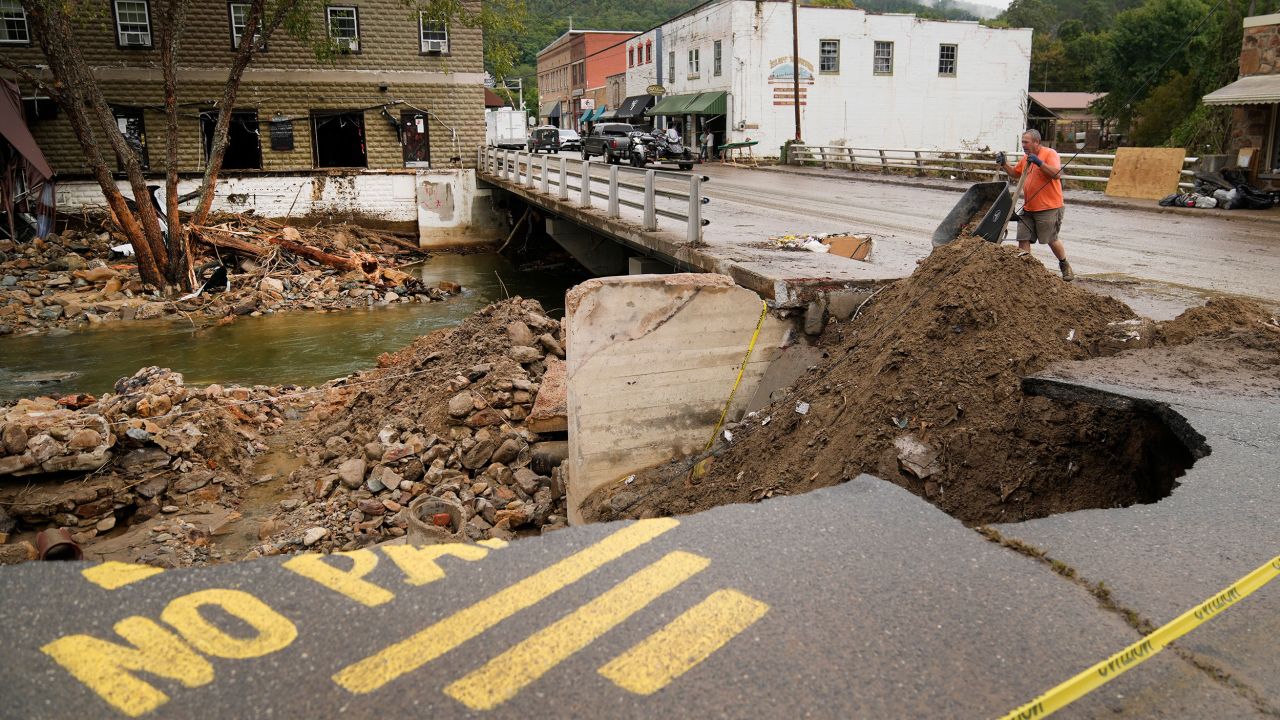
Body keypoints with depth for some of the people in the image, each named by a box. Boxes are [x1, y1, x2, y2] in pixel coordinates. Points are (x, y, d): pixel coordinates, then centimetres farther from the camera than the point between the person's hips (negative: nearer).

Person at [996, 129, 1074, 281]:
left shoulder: (1050, 153, -10)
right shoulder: (1026, 157, 12)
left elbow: (1057, 173, -22)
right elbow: (1014, 173, 24)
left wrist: (1040, 163, -30)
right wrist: (1003, 164, 7)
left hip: (1048, 208, -7)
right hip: (1028, 208, 7)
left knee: (1051, 240, 3)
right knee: (1023, 239, 1)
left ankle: (1065, 265, 26)